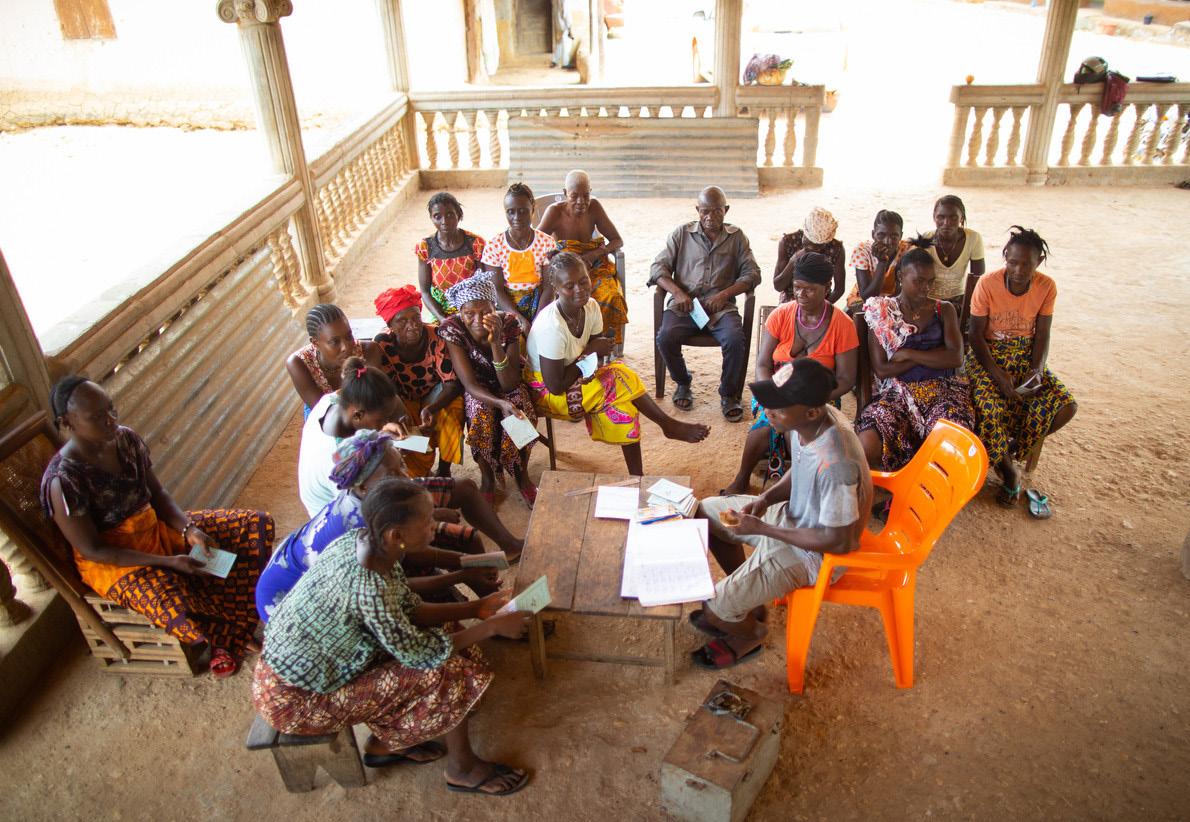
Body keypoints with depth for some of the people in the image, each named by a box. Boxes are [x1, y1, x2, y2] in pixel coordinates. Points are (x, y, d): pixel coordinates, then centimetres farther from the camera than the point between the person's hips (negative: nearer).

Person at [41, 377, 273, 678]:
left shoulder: (126, 439, -7)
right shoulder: (63, 481, -25)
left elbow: (158, 493, 4)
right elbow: (92, 550, -20)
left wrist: (189, 529, -14)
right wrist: (168, 562, -24)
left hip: (157, 528, 7)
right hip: (113, 562, -7)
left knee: (256, 524, -4)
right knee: (177, 606, -36)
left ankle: (226, 635, -1)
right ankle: (223, 638, 2)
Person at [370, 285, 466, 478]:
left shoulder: (436, 337, -24)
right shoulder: (382, 344, -23)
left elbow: (453, 382, -23)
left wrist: (431, 409, -42)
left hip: (435, 393, 0)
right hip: (403, 400, 0)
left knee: (451, 410, -31)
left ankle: (444, 469, -6)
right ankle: (419, 473, 0)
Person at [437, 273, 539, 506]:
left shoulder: (508, 323, -23)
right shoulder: (452, 329, -24)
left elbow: (509, 385, -25)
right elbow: (470, 384, -27)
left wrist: (496, 343, -40)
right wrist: (501, 403, -46)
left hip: (508, 387, 1)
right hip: (477, 391, -1)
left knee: (519, 415, -29)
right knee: (481, 416, -32)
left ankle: (522, 476, -4)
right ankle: (487, 479, -7)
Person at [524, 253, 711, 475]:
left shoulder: (591, 307, -9)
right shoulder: (551, 326, -30)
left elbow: (595, 350, 0)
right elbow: (556, 386, -26)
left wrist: (591, 365, -25)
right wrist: (589, 353, -16)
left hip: (578, 378, 7)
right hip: (545, 391, -7)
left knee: (623, 403, -16)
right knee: (619, 384, -21)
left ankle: (636, 476, -8)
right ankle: (668, 425, -3)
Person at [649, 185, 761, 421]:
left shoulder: (736, 237, 13)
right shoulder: (681, 233, 12)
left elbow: (752, 273, 7)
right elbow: (658, 267, 6)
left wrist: (725, 293, -10)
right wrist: (677, 292, -13)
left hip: (721, 307, 0)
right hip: (684, 305, 0)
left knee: (736, 340, -30)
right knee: (666, 337, -29)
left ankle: (729, 395, -7)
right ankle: (682, 382, 1)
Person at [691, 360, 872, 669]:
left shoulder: (835, 463, -39)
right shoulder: (809, 421, -14)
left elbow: (839, 541, -28)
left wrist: (761, 529, -24)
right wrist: (766, 499, -9)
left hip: (816, 552, -8)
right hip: (795, 514, 9)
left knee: (718, 608, -12)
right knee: (708, 512, 16)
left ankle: (748, 635, 25)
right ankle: (746, 599, 29)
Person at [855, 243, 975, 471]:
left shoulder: (944, 309, 12)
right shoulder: (881, 313, 5)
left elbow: (955, 357, -3)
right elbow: (881, 370, -4)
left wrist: (908, 354, -7)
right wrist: (932, 356, -4)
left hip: (942, 388, 1)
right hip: (897, 390, -1)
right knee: (867, 446, -30)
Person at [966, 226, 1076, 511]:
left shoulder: (1046, 287, -4)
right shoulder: (987, 284, -13)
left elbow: (1042, 334, 0)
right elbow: (976, 335, -11)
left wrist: (1037, 371, -18)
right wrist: (998, 374, -23)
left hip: (1026, 353, 3)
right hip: (988, 352, -3)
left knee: (1066, 406, -19)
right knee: (990, 409, -31)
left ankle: (1011, 447, 5)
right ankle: (1008, 469, -4)